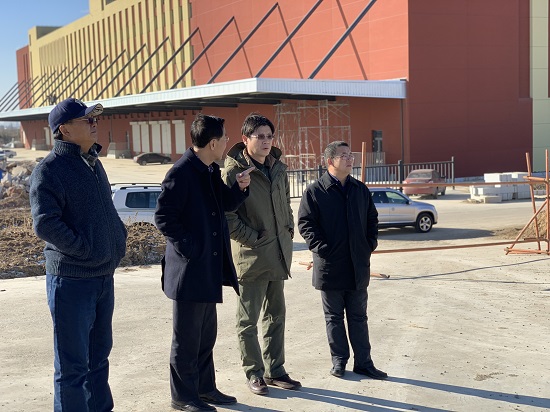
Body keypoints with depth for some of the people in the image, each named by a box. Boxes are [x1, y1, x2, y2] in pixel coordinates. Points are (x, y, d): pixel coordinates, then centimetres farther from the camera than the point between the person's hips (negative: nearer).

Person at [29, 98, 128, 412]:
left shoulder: (93, 163, 13)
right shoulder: (49, 170, -14)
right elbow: (44, 224, -24)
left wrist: (119, 238, 7)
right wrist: (86, 249, -19)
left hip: (104, 276, 8)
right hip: (71, 280, -8)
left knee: (99, 354, 21)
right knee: (73, 365, 1)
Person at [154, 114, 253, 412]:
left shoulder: (211, 171, 10)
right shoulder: (181, 172, -18)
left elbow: (225, 204, 20)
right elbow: (163, 217, -19)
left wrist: (239, 187, 1)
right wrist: (188, 248, -20)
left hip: (208, 268, 9)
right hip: (189, 268, -9)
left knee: (206, 334, 19)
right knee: (187, 337, 2)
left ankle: (204, 388, 31)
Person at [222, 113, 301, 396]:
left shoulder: (278, 168, 9)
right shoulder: (233, 170, -13)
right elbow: (226, 215, -15)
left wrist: (289, 230, 10)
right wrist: (251, 238, -15)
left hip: (278, 254, 7)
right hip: (251, 255, -7)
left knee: (276, 315, 15)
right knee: (248, 320, 3)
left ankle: (275, 370, 27)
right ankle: (254, 373, 17)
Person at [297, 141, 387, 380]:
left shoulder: (360, 190, 9)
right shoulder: (314, 192, -6)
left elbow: (372, 219, 17)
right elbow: (305, 223, -8)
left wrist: (370, 244, 5)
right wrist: (321, 248, -15)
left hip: (358, 266, 4)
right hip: (330, 266, -4)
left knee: (358, 316, 11)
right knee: (334, 317, 8)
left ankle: (363, 362, 17)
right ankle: (339, 360, 19)